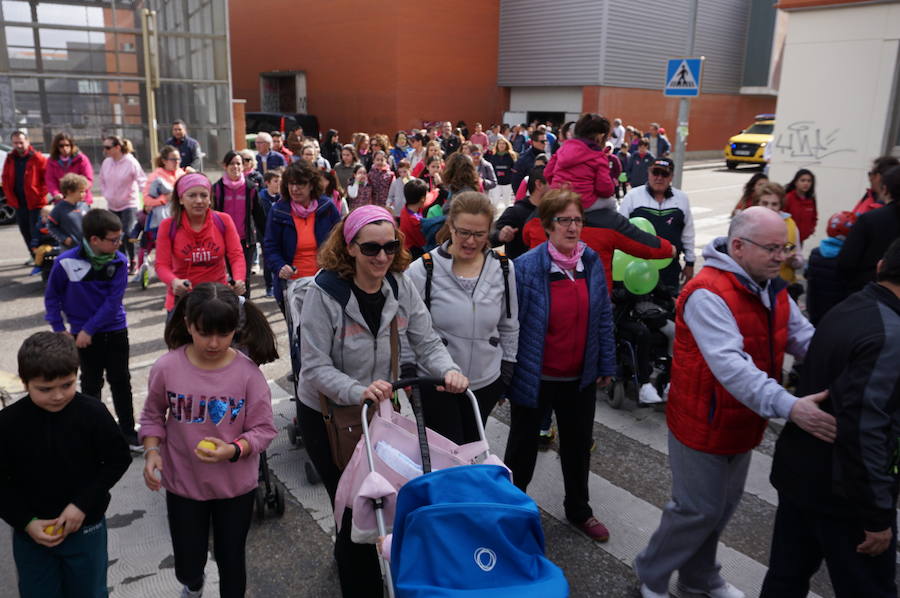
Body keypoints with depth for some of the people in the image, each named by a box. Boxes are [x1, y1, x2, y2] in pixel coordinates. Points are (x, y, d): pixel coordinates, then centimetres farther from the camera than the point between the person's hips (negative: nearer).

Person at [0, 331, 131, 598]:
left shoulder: (92, 413, -17)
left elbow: (119, 459, -9)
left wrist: (82, 504, -16)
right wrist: (26, 522, -13)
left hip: (86, 529, -1)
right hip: (30, 534, 1)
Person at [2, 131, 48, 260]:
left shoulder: (38, 158, -6)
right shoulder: (10, 159, 10)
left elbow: (47, 178, -8)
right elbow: (6, 180, 12)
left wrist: (41, 195, -13)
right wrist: (11, 199, 2)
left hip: (35, 202, -6)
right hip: (18, 203, 6)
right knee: (25, 230, 10)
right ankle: (34, 255, 21)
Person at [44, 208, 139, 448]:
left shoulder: (119, 261, -13)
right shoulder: (66, 262, -16)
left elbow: (113, 301, -13)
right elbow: (51, 296, -2)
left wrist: (89, 329, -15)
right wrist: (60, 331, -2)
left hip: (115, 330, 1)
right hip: (83, 333, -1)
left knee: (121, 381, 9)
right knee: (91, 383, 12)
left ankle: (128, 430, 20)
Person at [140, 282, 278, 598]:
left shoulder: (248, 372, -18)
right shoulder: (166, 368, -14)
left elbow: (263, 429, -11)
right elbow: (153, 417, 3)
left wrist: (233, 450, -28)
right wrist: (152, 452, -12)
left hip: (236, 485, -1)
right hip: (182, 482, 1)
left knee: (231, 560, 16)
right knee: (187, 563, 17)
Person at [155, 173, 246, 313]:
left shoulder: (223, 220, -3)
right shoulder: (168, 226, -6)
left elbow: (236, 255, -6)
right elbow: (162, 264, -8)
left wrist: (239, 280, -27)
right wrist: (174, 282, -30)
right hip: (182, 298, -1)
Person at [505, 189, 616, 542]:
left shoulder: (592, 262, -3)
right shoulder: (526, 267, -17)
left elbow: (603, 318, 5)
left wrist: (606, 365, 6)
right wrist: (504, 376, -12)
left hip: (580, 378, 4)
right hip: (535, 378, -4)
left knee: (578, 445, 21)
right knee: (523, 447, 15)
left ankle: (579, 510, 44)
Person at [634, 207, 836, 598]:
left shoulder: (774, 290, 3)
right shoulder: (707, 294, -27)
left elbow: (805, 339, -2)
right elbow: (730, 364, -37)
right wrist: (788, 407, -45)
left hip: (741, 423, 9)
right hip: (704, 423, -8)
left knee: (723, 506, 21)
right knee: (700, 510, 3)